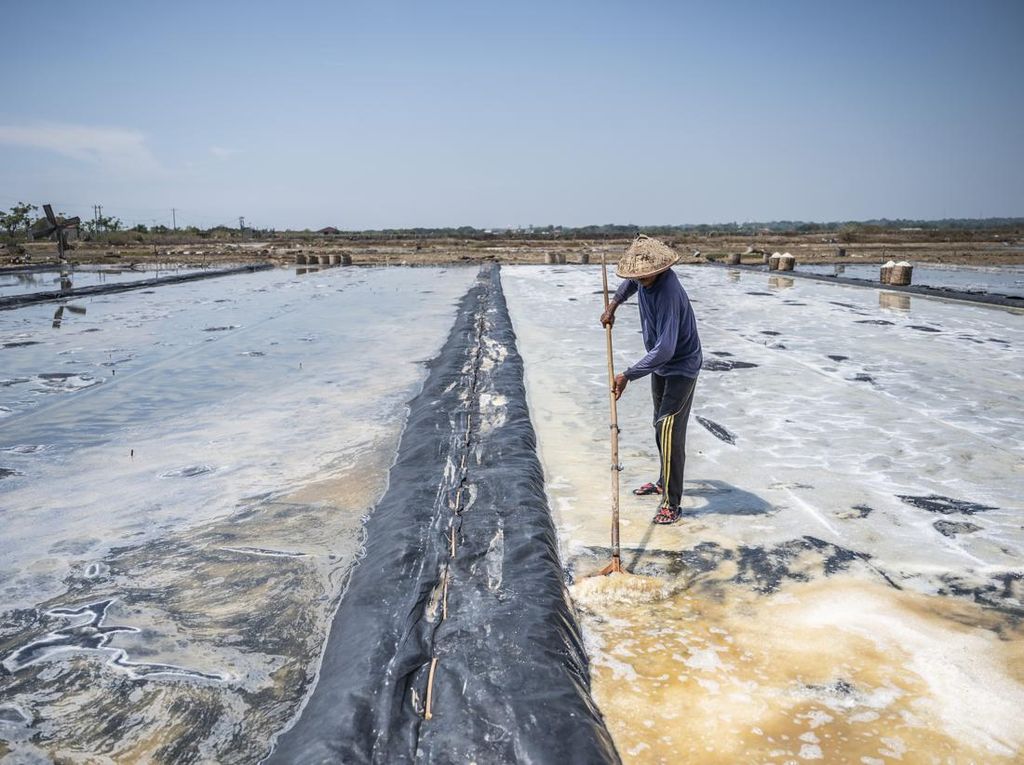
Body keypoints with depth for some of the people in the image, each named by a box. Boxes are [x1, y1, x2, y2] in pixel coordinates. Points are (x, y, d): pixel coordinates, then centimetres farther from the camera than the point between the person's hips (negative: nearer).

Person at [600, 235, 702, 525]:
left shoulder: (668, 293, -33)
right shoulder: (644, 279, -6)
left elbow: (664, 349, -37)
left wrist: (629, 375, -34)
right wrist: (613, 305, 15)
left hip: (682, 367, -9)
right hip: (661, 364, 9)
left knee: (669, 430, -14)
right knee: (660, 425, 19)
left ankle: (672, 503, -10)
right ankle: (665, 482, 37)